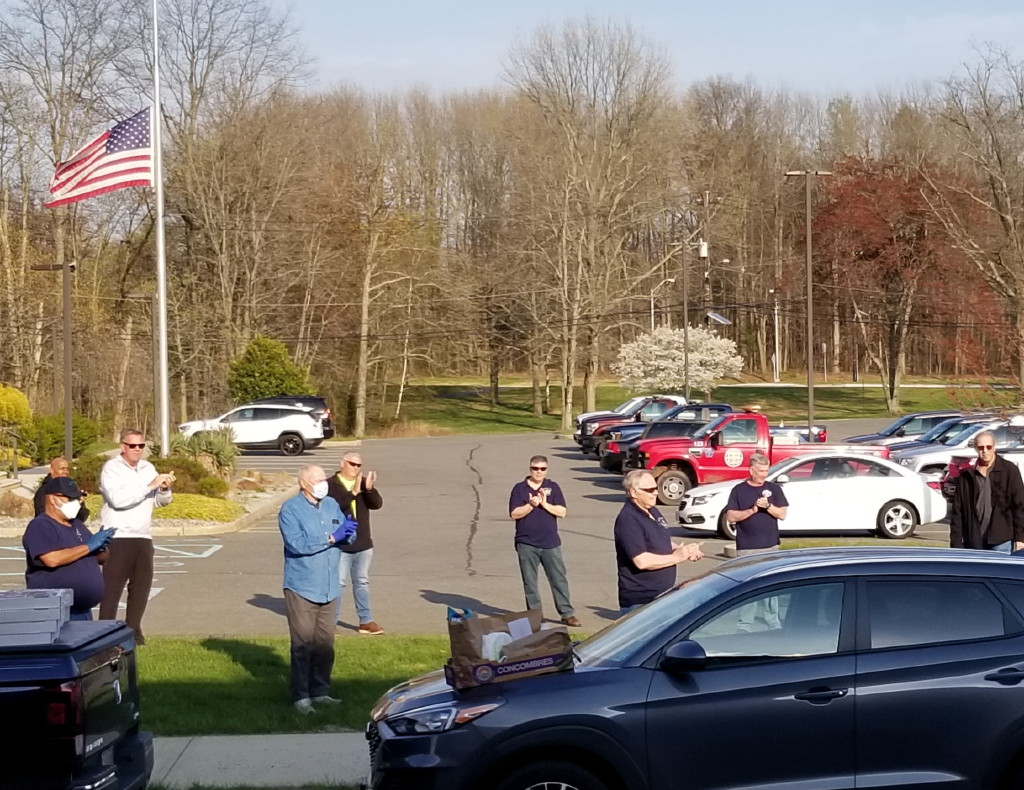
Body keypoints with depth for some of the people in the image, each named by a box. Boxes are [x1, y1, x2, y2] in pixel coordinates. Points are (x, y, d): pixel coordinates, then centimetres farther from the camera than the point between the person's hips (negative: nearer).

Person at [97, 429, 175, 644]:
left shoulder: (148, 468, 14)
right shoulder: (111, 468, -6)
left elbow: (160, 502, 13)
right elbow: (118, 499, -22)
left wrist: (164, 489, -9)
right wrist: (150, 485, -22)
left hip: (143, 537, 6)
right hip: (118, 538, -6)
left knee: (142, 585, 8)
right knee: (112, 587, -6)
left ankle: (133, 629, 19)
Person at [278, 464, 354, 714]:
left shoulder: (332, 505, 11)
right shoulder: (290, 510, -8)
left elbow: (347, 536, 8)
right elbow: (297, 544, -21)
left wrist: (348, 532, -16)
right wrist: (332, 537, -23)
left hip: (328, 588, 6)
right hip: (301, 589, -6)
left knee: (325, 644, 10)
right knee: (303, 644, -4)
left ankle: (320, 691, 20)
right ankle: (301, 696, 1)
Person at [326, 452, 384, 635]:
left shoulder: (365, 482, 6)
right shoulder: (330, 485, -8)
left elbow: (377, 504, -6)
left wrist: (370, 489, -25)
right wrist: (353, 493, -34)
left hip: (363, 544, 5)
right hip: (340, 545, -5)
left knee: (362, 582, 12)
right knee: (338, 583, -1)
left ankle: (366, 621, 18)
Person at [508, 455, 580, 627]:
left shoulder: (553, 487, 5)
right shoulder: (519, 488, 2)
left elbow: (562, 512, -2)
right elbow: (514, 514, -5)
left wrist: (545, 504, -14)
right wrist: (531, 505, -18)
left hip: (550, 543, 0)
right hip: (526, 544, 0)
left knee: (559, 579, 2)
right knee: (529, 581, 6)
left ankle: (567, 613, 7)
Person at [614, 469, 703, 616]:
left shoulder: (653, 512, 12)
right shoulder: (628, 520, -19)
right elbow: (642, 561, -27)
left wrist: (685, 551, 2)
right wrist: (677, 557, -18)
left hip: (663, 595, 10)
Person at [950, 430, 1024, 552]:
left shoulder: (1009, 470, 2)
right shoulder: (965, 476, 8)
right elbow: (957, 511, 8)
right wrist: (956, 542, 3)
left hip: (1001, 542, -2)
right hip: (973, 544, 3)